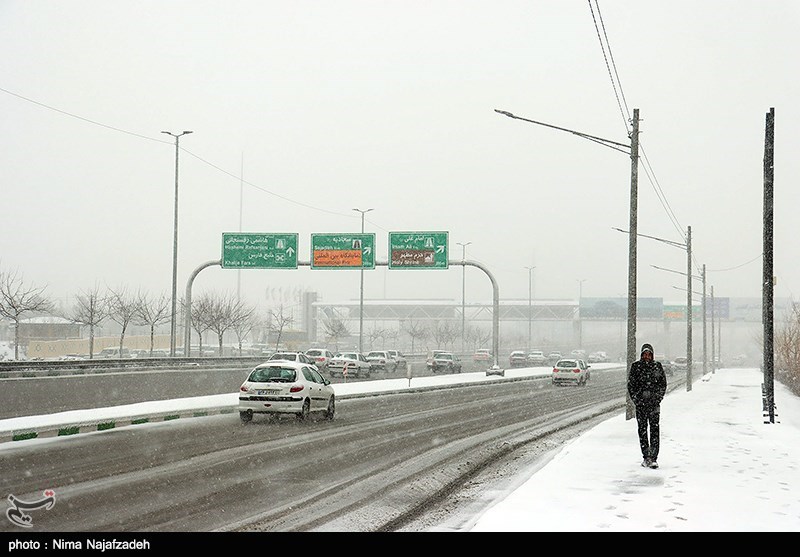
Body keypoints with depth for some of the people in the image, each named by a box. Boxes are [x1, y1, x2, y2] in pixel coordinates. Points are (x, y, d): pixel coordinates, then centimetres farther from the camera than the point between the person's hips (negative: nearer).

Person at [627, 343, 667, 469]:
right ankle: (646, 457, 10)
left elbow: (663, 384, 9)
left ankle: (653, 458, -11)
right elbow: (631, 385, 6)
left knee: (654, 429, -8)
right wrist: (636, 399, -4)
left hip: (654, 402, -1)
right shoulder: (636, 366, 4)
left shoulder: (657, 366, 6)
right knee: (642, 429, 3)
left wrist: (658, 398, -2)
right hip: (640, 402, 1)